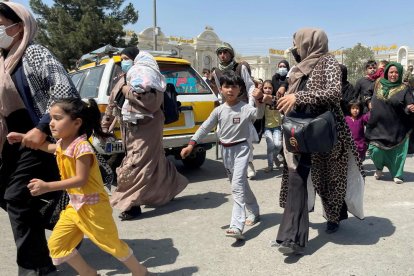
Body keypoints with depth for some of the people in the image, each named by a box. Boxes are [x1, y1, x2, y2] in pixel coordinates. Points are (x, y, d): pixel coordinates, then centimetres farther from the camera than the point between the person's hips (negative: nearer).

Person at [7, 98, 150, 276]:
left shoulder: (82, 148, -26)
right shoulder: (62, 144, 3)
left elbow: (81, 180, -29)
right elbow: (49, 148, 27)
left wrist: (47, 186, -31)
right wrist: (23, 138, 22)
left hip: (93, 206, -9)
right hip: (74, 206, 9)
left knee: (111, 243, 6)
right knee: (56, 244, 8)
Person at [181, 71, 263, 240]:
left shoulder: (245, 108, -10)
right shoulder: (219, 111, 2)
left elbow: (258, 114, -30)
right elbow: (205, 128, 2)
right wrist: (191, 144, -5)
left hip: (241, 149, -5)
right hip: (225, 150, 5)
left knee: (237, 185, -17)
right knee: (240, 184, 18)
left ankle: (237, 226, -19)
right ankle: (254, 212, 39)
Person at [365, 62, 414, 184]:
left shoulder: (404, 89, -3)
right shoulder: (379, 84, 6)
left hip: (396, 127, -2)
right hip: (378, 125, 2)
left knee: (397, 151, 4)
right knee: (375, 149, -4)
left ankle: (397, 174, 24)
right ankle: (379, 169, 24)